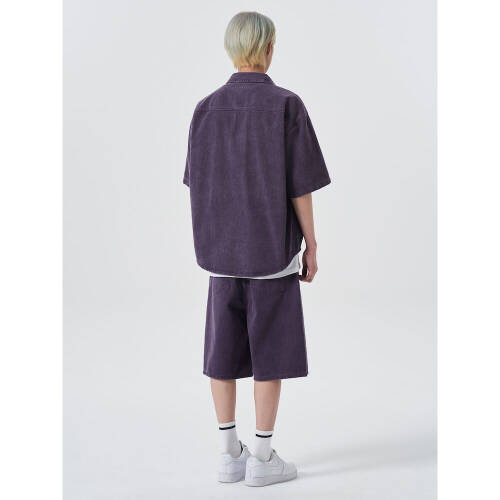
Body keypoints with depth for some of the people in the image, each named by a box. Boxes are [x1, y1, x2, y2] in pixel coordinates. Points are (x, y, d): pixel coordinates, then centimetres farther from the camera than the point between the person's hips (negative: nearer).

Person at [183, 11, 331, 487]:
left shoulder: (206, 109, 1)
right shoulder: (286, 106, -11)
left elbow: (198, 185, 5)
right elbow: (300, 184, -10)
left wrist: (210, 241, 15)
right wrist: (311, 246, -2)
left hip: (222, 248, 4)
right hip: (272, 249, -4)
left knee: (224, 347, 9)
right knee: (271, 349, 4)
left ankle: (230, 453, 15)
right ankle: (263, 457, 8)